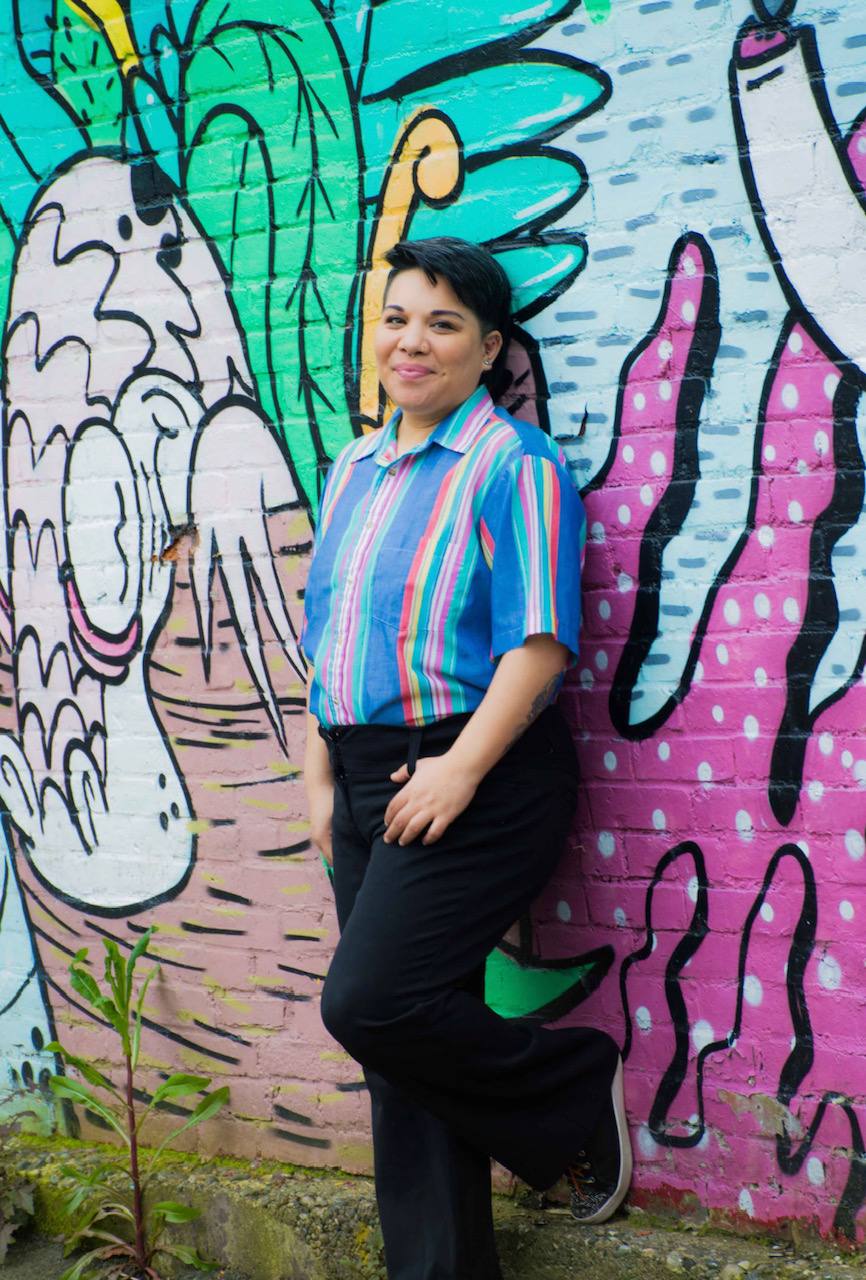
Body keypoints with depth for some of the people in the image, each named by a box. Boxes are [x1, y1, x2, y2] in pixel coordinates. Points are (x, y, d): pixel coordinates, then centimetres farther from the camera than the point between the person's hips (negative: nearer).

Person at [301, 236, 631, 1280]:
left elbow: (540, 641, -15)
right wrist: (320, 775, 12)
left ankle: (580, 1092, 7)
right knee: (402, 1036, 9)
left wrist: (460, 767, -21)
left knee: (370, 1001, -17)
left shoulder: (512, 463, -6)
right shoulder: (353, 471, 16)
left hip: (478, 781, -7)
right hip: (370, 784, 7)